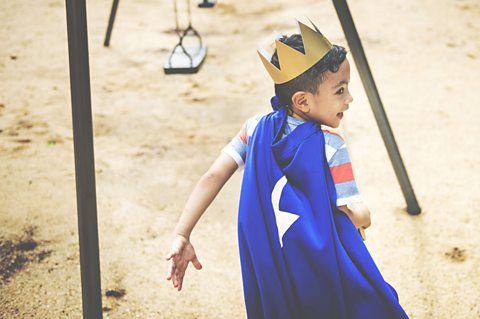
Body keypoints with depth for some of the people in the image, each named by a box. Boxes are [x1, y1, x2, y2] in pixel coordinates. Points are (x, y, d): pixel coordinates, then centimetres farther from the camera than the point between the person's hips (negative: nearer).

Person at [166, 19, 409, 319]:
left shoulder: (256, 129, -4)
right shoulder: (331, 147, -18)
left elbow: (212, 177, -9)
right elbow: (360, 218, -17)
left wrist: (181, 236, -7)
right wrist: (360, 218, 6)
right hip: (328, 276, -5)